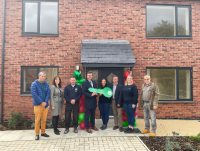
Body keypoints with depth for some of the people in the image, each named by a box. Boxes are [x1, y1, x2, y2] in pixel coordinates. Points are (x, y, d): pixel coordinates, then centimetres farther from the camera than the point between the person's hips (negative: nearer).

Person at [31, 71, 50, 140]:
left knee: (44, 119, 10)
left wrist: (45, 102, -11)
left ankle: (43, 132, 23)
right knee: (37, 120, -1)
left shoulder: (46, 84, 8)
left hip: (45, 104, 4)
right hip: (38, 104, -4)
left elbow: (48, 93, 4)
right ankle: (37, 134, 11)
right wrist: (41, 102, -15)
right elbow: (34, 94, -13)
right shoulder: (34, 84, -5)